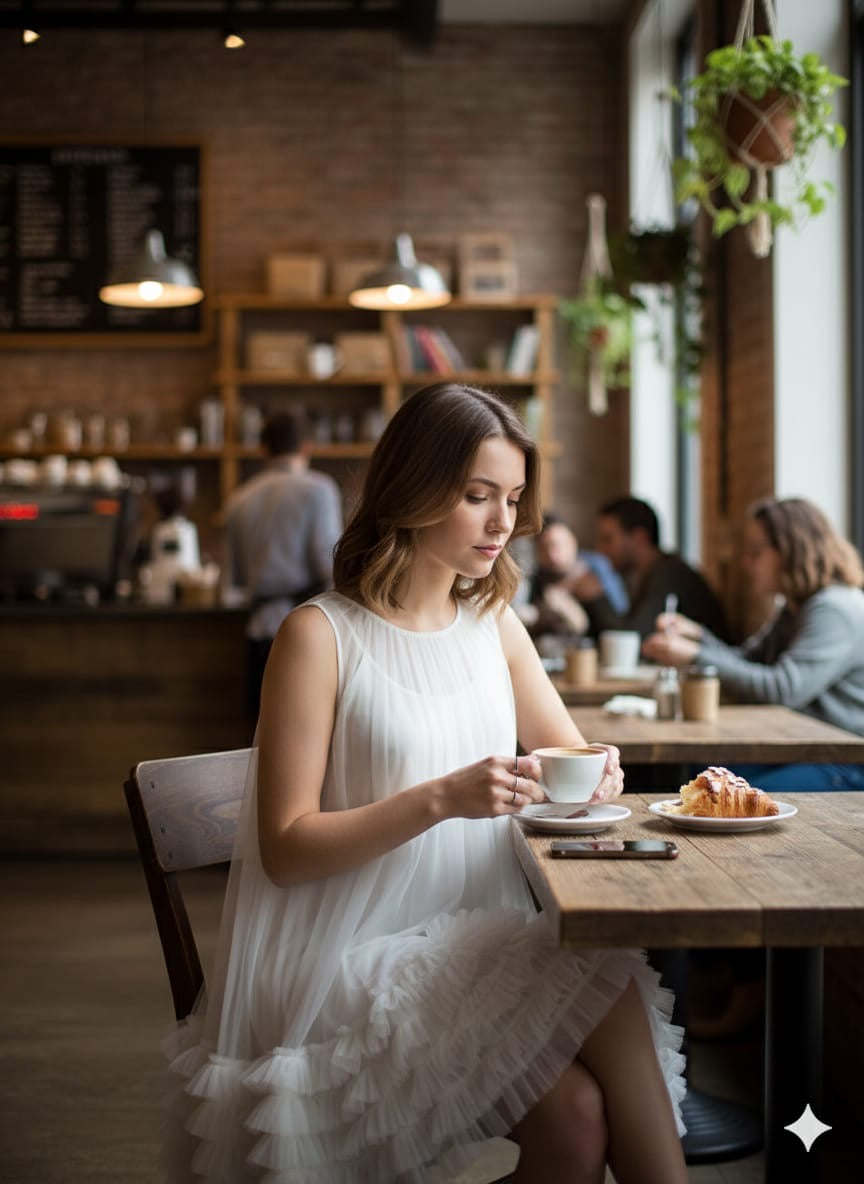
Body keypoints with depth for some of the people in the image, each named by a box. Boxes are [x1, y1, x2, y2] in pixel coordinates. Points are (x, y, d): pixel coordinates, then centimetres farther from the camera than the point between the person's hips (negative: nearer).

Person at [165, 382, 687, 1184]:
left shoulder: (493, 622, 11)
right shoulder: (321, 635, -8)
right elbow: (285, 848, -11)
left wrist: (593, 777, -8)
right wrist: (442, 799, -24)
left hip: (480, 939, 5)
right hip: (353, 962, -5)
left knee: (582, 1115, -24)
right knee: (573, 1112, -25)